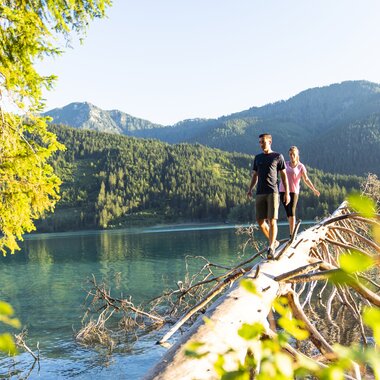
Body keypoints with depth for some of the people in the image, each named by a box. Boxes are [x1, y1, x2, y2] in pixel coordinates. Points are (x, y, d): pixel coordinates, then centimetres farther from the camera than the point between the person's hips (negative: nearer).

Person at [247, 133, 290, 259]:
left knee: (272, 220, -12)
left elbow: (284, 175, 5)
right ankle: (273, 242, 22)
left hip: (273, 192, -4)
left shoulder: (278, 157, 5)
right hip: (260, 193, 5)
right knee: (260, 221, 2)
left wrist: (287, 193, -1)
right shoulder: (257, 158, 17)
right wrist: (250, 189, 5)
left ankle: (270, 248, -8)